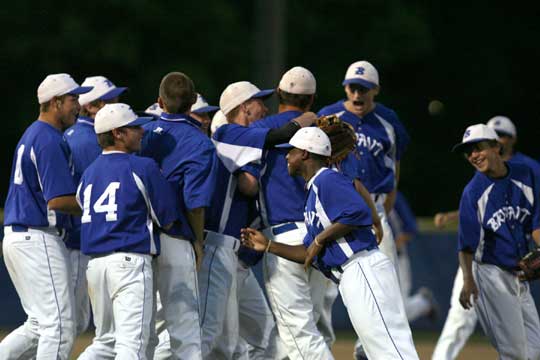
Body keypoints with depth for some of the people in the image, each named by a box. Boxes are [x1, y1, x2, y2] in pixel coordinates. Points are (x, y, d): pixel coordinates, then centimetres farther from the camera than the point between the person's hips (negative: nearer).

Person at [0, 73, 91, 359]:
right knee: (59, 327, -9)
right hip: (39, 239, -10)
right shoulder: (50, 141, -15)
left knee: (39, 325, 15)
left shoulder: (31, 135, 18)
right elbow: (57, 200, -22)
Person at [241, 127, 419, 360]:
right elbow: (310, 254, 25)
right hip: (349, 278, 11)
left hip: (364, 269, -11)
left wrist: (320, 239, -12)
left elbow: (358, 211, -22)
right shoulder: (313, 191, 25)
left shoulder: (327, 180, -5)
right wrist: (268, 246, 22)